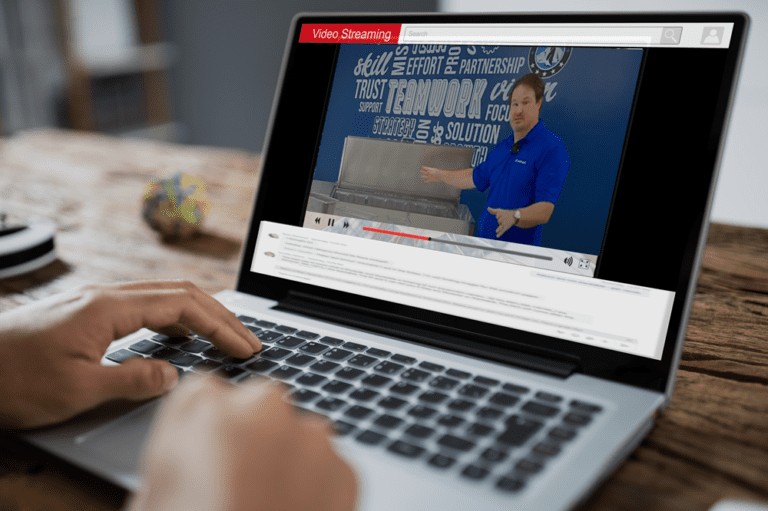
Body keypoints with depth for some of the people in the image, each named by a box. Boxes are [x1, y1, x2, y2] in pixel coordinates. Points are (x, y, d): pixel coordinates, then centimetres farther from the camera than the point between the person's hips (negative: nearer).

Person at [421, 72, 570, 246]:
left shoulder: (552, 149, -15)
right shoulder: (502, 147, 11)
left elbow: (545, 210, -23)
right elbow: (477, 177, 27)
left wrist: (514, 216, -40)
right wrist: (440, 175, 33)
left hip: (519, 249, -7)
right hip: (483, 239, 7)